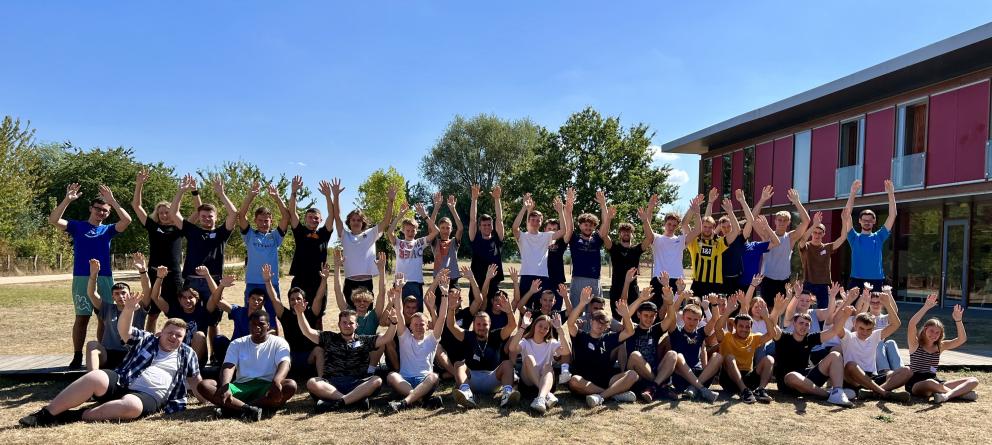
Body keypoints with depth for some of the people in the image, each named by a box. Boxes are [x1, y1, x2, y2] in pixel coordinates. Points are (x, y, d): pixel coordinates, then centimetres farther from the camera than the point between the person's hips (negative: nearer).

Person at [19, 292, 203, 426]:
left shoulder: (186, 354, 17)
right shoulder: (147, 340, 16)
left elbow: (194, 379, 24)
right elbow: (124, 331, 2)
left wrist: (204, 398, 18)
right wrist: (129, 309, -16)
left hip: (149, 397, -1)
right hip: (121, 383, 1)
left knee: (131, 406, -39)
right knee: (95, 378, -31)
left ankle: (76, 416, -27)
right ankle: (46, 414, -21)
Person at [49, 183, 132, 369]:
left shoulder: (108, 230, 11)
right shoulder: (77, 226, 6)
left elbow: (127, 220, -5)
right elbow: (53, 220, -9)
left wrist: (112, 201, -10)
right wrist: (67, 200, -19)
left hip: (105, 278, 3)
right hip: (82, 278, -3)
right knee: (82, 317, -1)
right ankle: (77, 356, 6)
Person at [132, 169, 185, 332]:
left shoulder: (178, 229, 6)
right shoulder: (153, 227, 8)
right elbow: (136, 205, 5)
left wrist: (192, 191, -13)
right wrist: (139, 184, -8)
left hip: (174, 275, 0)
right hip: (154, 274, 1)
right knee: (152, 314, 7)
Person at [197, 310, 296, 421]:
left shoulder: (278, 343, 5)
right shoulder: (237, 344, 13)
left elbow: (284, 364, -13)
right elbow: (228, 367, -3)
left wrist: (277, 381, -37)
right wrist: (225, 387, -26)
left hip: (267, 388, -2)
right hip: (241, 387, 2)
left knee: (291, 385, -34)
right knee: (203, 385, -19)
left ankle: (232, 408, -34)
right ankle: (247, 408, -39)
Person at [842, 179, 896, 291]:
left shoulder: (879, 237, 12)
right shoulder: (854, 237, 7)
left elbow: (892, 215, 4)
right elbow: (846, 214, -5)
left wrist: (891, 194, -5)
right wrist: (852, 193, -12)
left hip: (876, 281, 2)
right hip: (856, 281, -2)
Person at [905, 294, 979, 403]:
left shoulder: (940, 346, 13)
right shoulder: (915, 344, -3)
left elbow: (962, 339, 3)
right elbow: (911, 325, -22)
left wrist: (958, 320, -12)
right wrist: (926, 307, -26)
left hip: (935, 382, 7)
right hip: (916, 385, -7)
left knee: (973, 381, -6)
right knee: (930, 383, -43)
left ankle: (947, 395, -34)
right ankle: (962, 393, -22)